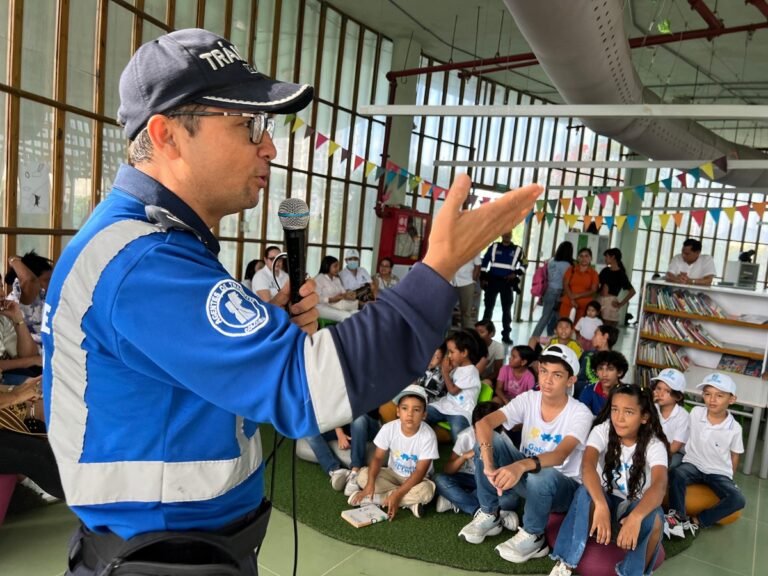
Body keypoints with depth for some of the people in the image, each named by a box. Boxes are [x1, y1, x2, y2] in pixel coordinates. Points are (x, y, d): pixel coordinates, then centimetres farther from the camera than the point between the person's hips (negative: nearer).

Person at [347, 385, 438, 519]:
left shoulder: (428, 436, -26)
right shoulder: (389, 428, -19)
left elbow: (420, 472, -25)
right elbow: (378, 458, -13)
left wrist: (397, 494, -33)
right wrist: (370, 483, -31)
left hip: (416, 478, -3)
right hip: (393, 474, 3)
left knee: (426, 490, -36)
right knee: (363, 475, -22)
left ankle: (374, 498, -23)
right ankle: (409, 501, -20)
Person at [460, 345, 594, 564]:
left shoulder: (580, 414, -21)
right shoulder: (528, 399, -12)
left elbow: (561, 454, -39)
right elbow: (483, 423, -25)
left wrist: (521, 466, -58)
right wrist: (488, 463, -43)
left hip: (562, 485, -3)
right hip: (525, 474, 4)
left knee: (541, 476, -39)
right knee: (489, 440, -21)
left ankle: (532, 537, -8)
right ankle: (489, 515, -5)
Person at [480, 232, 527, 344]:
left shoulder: (517, 250, 6)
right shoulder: (494, 247, 5)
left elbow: (524, 264, 10)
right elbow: (484, 262, 5)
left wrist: (516, 273, -6)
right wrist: (483, 277, -1)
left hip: (507, 283, 1)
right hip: (492, 280, 0)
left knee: (506, 309, 4)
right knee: (489, 307, 4)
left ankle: (506, 335, 11)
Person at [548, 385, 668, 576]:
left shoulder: (654, 445, -16)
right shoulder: (602, 431, -14)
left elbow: (660, 485, -35)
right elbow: (587, 466, -33)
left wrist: (635, 517, -54)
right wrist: (601, 506, -52)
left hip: (636, 508, 0)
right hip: (605, 500, 0)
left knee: (654, 517, -35)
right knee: (586, 492, -34)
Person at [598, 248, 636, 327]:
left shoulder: (620, 274, -6)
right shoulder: (605, 270, 11)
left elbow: (632, 292, -9)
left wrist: (621, 304, -8)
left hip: (611, 303, -6)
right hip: (599, 301, 6)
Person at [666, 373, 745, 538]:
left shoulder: (734, 428, -10)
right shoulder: (695, 413, -8)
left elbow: (734, 455, 4)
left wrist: (729, 478, 8)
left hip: (719, 473, 1)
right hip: (693, 464, 0)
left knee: (738, 500, -25)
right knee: (676, 474, -33)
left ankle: (696, 521, -15)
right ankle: (677, 516, -17)